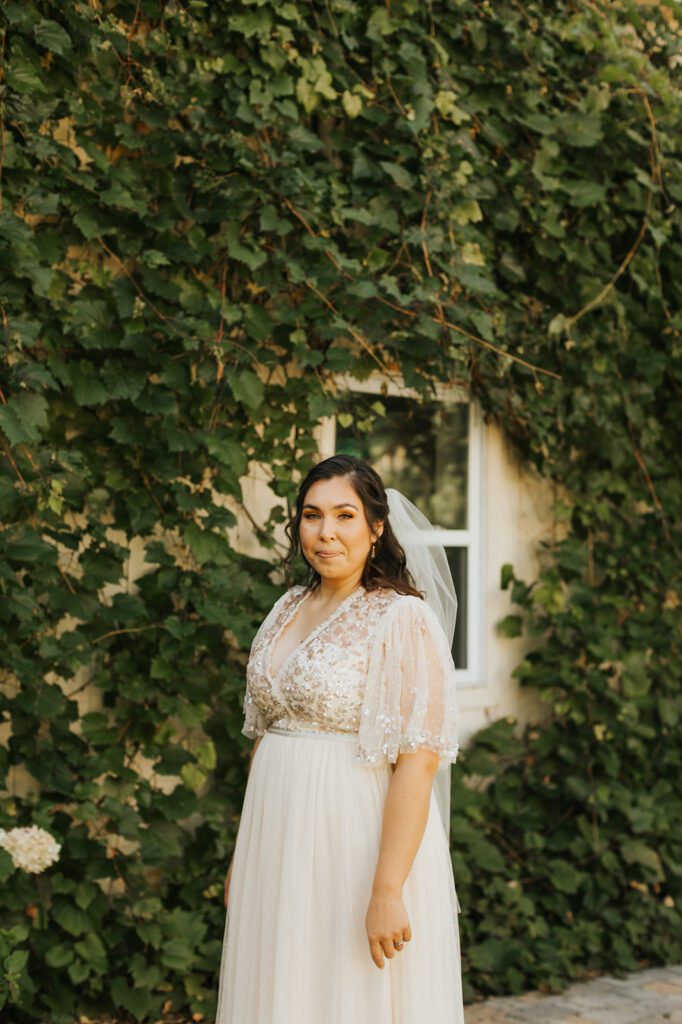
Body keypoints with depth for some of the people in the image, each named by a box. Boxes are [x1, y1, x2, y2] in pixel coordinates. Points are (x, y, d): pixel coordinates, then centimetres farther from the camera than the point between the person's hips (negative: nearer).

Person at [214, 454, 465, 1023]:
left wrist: (387, 890, -23)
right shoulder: (289, 609, 9)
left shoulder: (402, 619, -13)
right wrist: (243, 853, 15)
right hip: (279, 842, 7)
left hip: (357, 841, -6)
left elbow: (418, 761, -19)